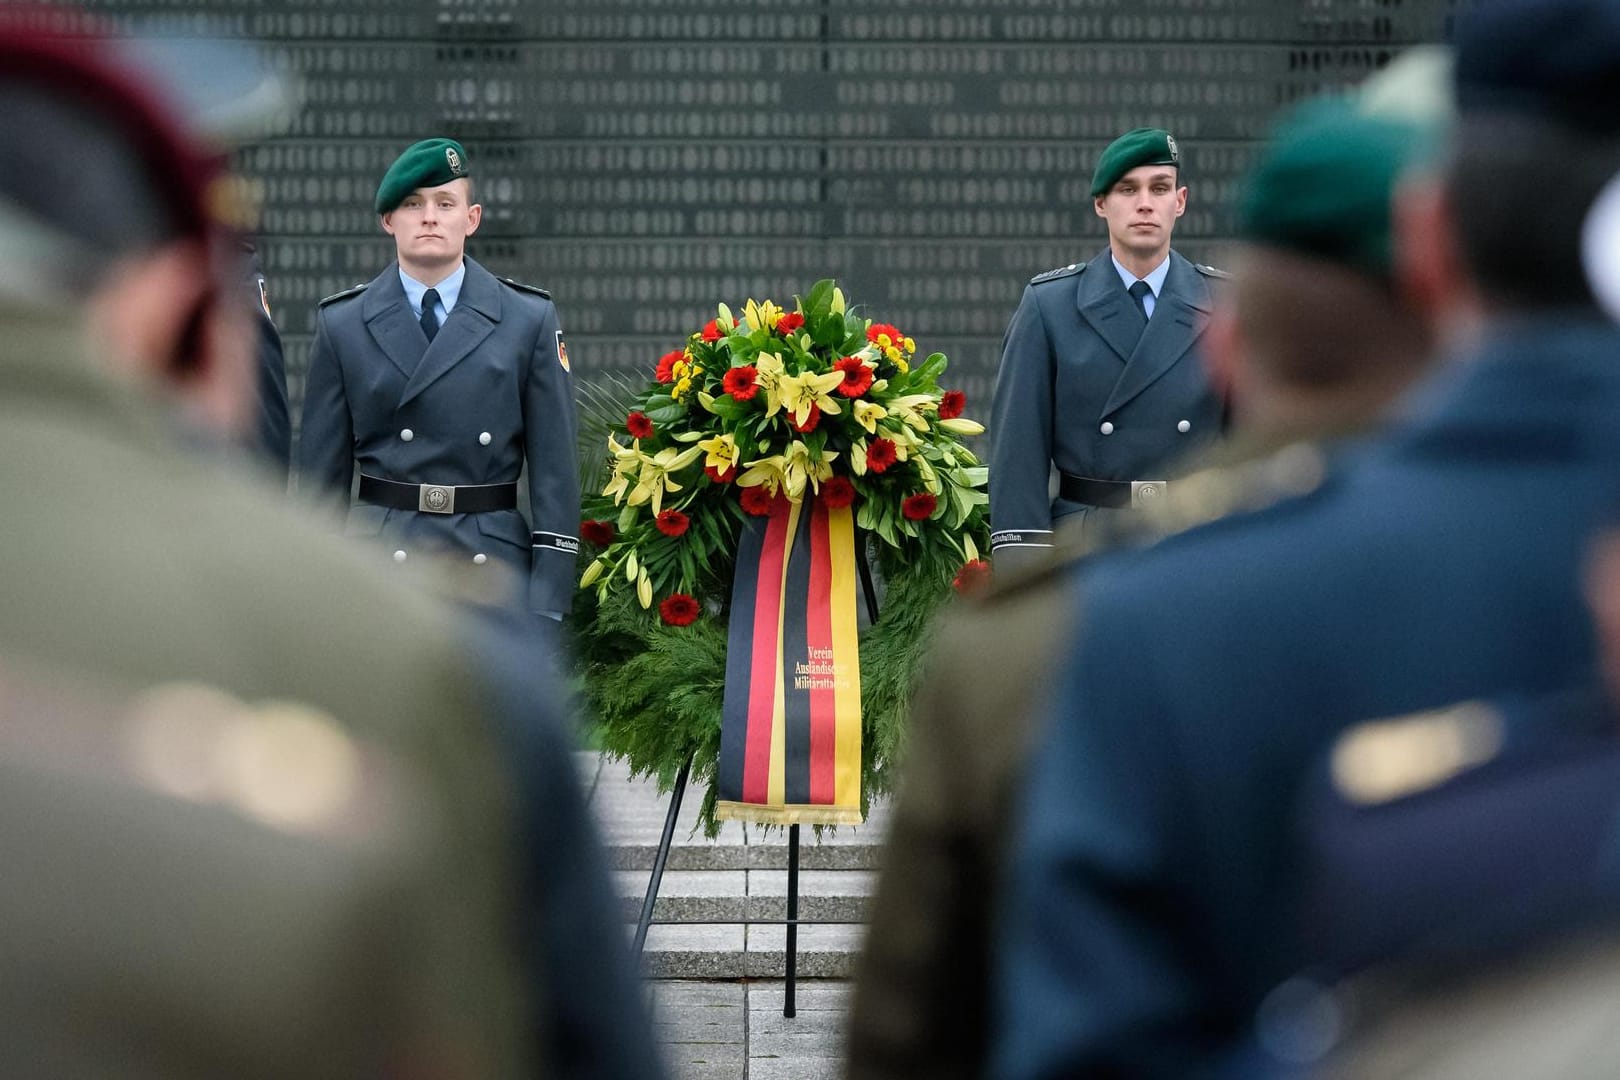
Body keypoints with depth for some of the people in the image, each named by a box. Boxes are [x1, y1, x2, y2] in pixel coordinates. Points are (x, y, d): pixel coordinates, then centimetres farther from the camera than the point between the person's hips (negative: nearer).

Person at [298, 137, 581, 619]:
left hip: (492, 562, 0)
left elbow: (554, 469, 3)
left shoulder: (529, 321, 6)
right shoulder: (342, 325, 7)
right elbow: (321, 474, 8)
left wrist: (547, 604, -3)